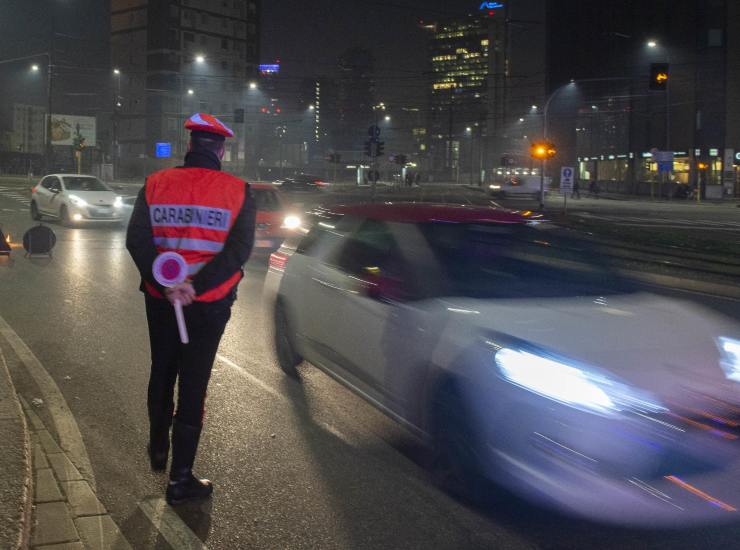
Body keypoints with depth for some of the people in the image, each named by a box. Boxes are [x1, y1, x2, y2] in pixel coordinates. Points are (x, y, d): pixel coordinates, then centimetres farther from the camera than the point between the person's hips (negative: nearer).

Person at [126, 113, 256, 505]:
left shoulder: (156, 185, -2)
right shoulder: (236, 191, -7)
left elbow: (136, 241, -10)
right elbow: (239, 249, -17)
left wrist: (164, 286, -17)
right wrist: (195, 287, -20)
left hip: (161, 299, 3)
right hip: (210, 304, -2)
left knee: (161, 374, 23)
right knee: (193, 385, 4)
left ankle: (158, 449, 40)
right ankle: (180, 479, 9)